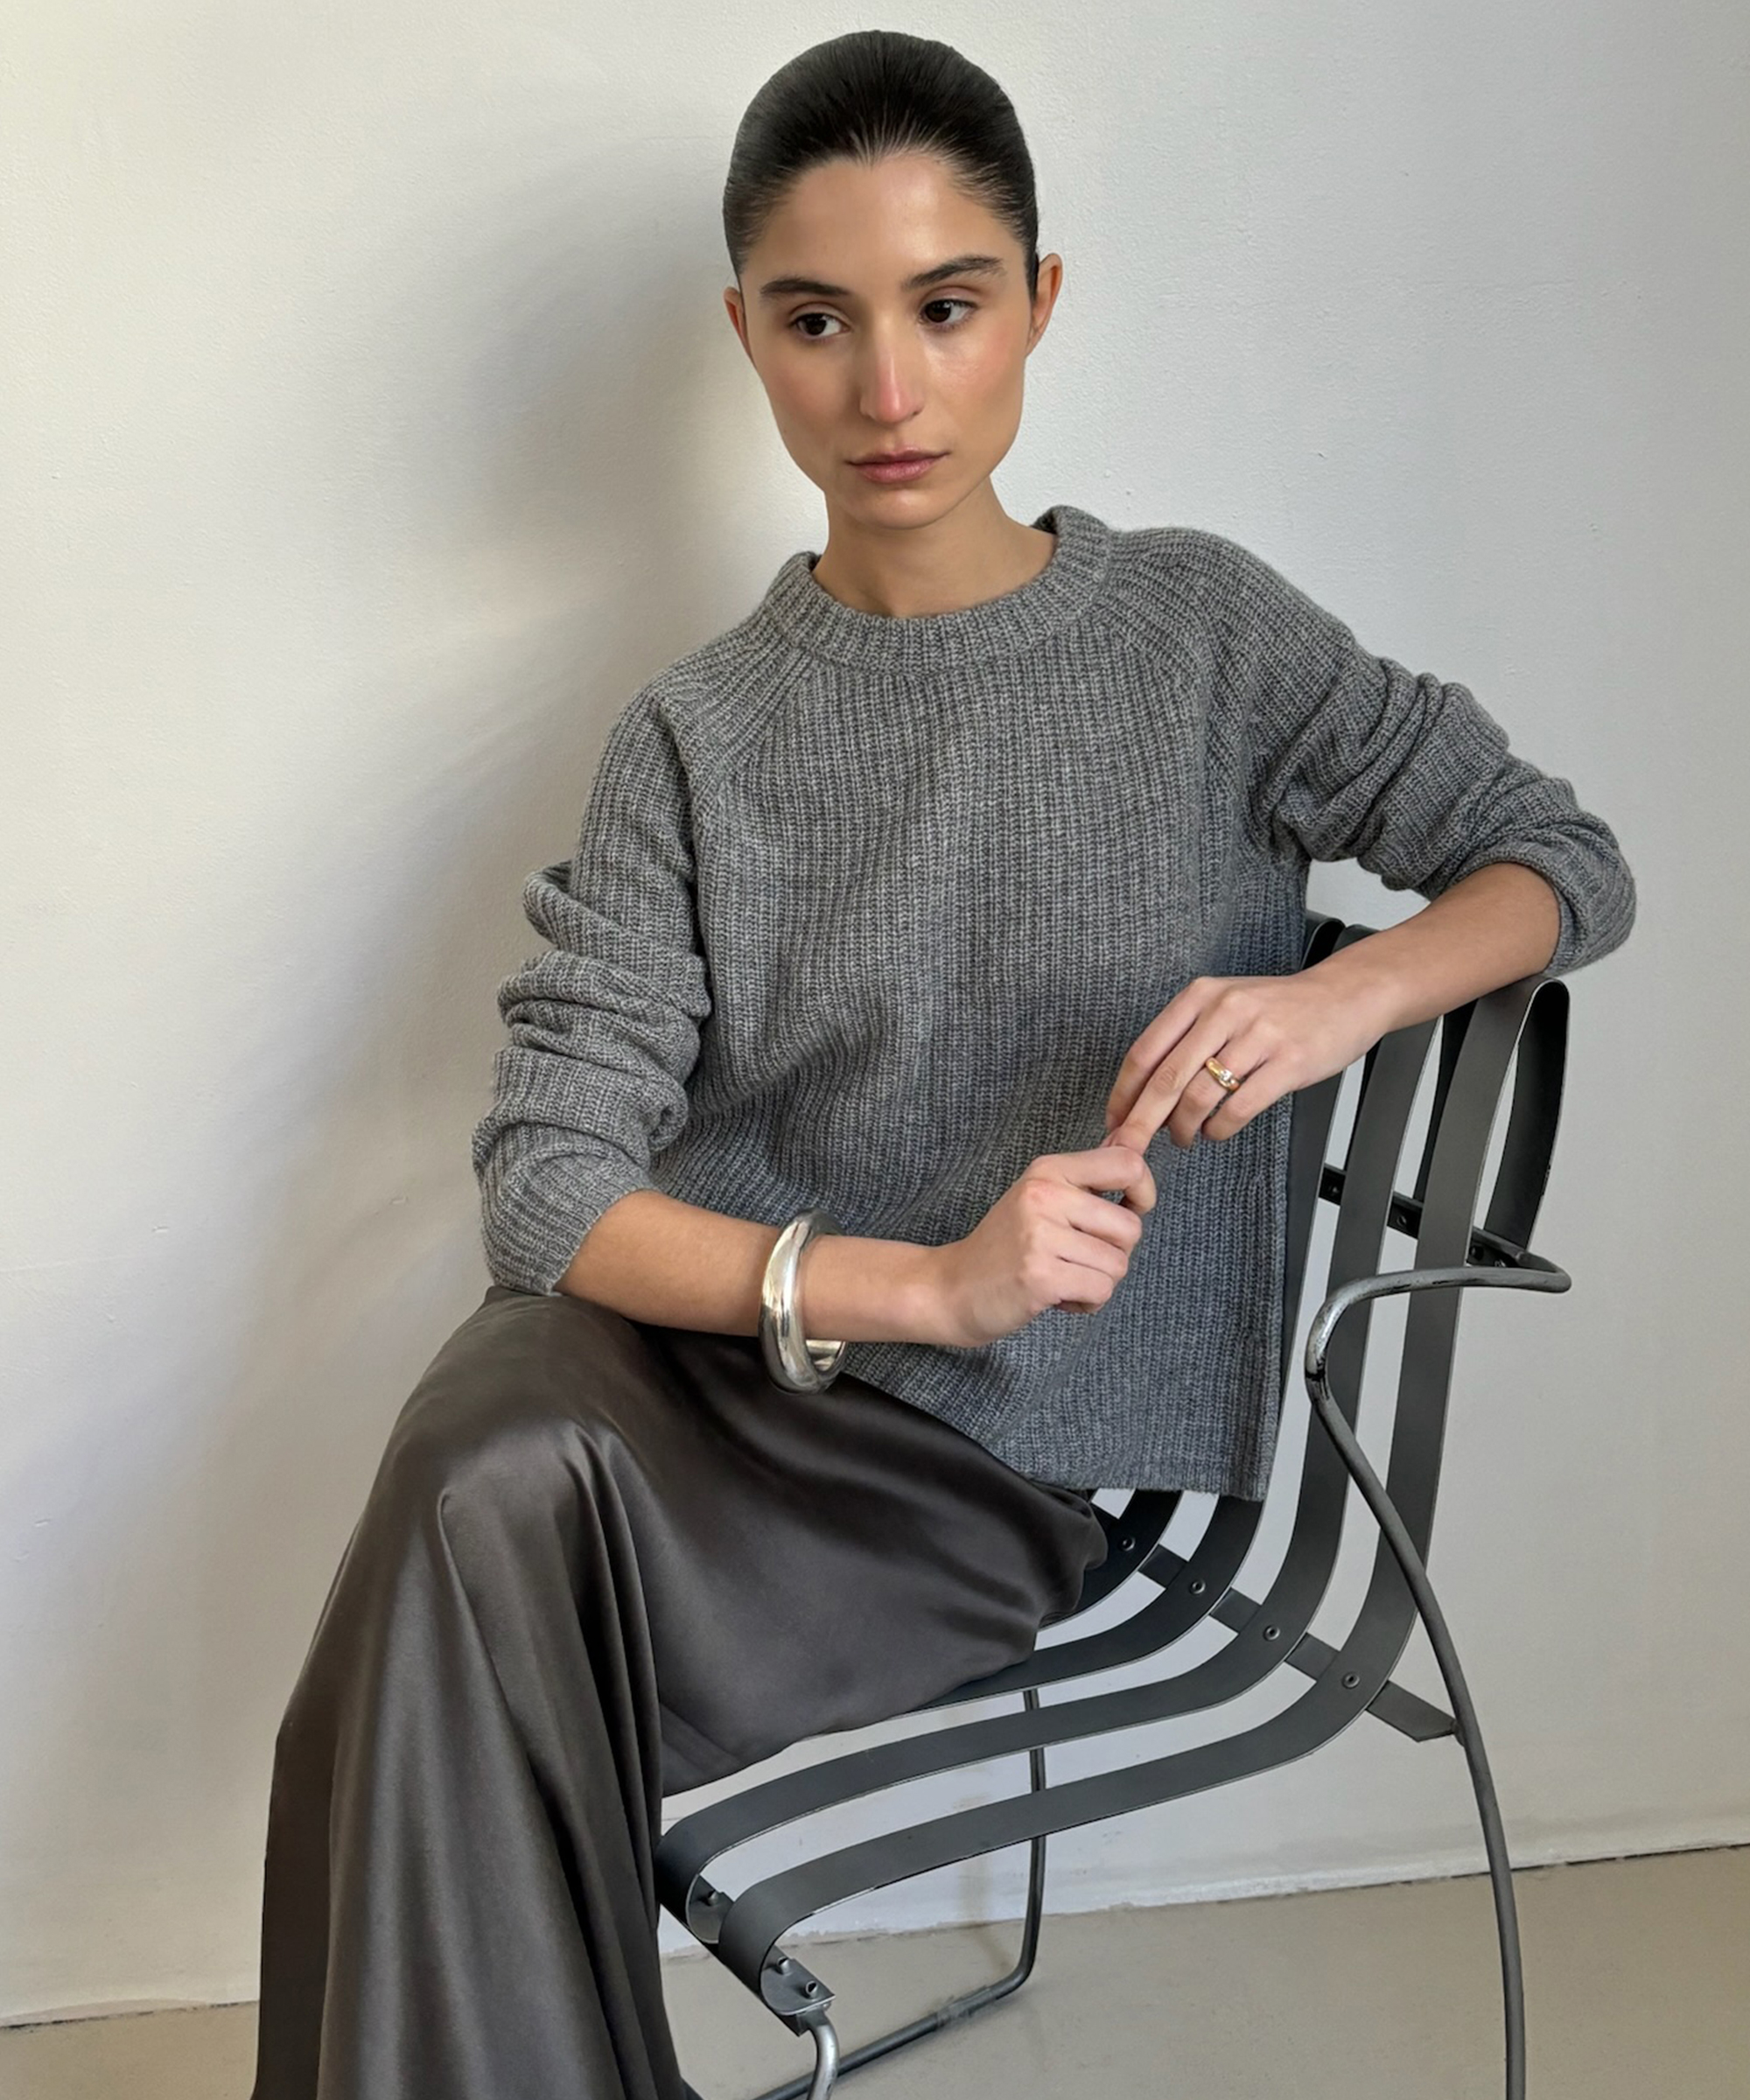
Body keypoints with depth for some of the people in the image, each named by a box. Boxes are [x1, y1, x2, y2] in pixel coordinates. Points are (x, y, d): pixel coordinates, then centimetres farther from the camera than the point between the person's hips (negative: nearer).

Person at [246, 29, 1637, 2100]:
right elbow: (544, 1176, -6)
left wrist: (1341, 994, -15)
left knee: (478, 1562, -26)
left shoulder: (1201, 628, 2)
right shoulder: (698, 736, 3)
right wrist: (925, 1280, -21)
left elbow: (1560, 859, 7)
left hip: (1018, 1451, -2)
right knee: (491, 1468, -31)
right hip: (710, 1340, 2)